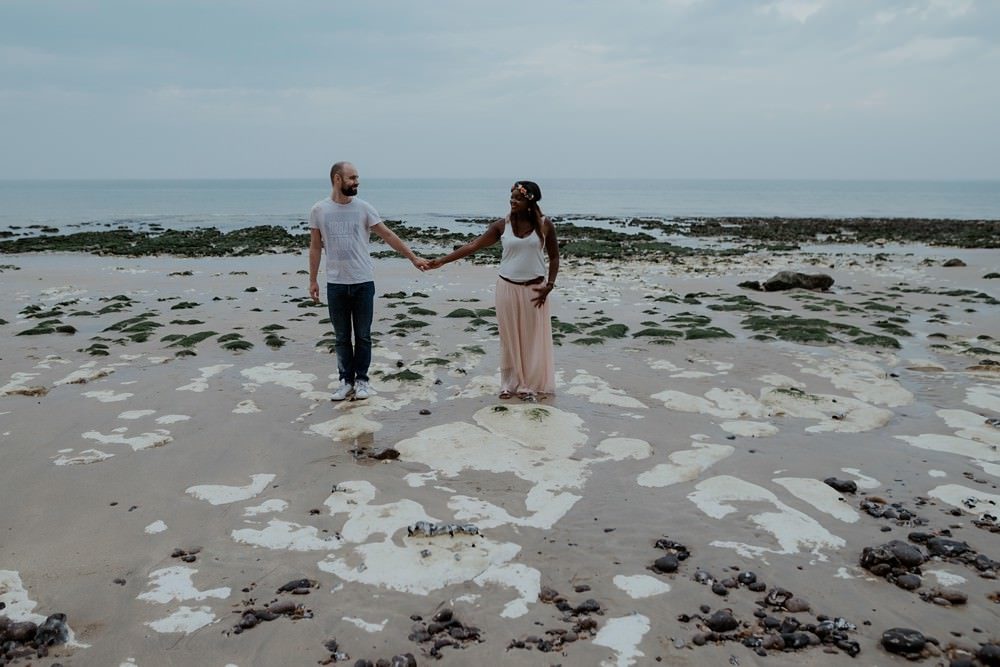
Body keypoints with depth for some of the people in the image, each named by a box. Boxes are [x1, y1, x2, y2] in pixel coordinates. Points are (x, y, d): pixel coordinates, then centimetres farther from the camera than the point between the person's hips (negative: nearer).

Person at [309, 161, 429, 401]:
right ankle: (346, 381, 18)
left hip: (363, 282, 0)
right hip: (335, 284, 0)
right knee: (341, 337, 8)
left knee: (363, 336, 6)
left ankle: (361, 380, 17)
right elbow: (315, 247, 6)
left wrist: (413, 257, 0)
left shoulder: (363, 208, -1)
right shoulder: (319, 210, 1)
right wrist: (312, 280, 5)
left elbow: (388, 235, 2)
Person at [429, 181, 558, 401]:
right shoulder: (502, 225, -3)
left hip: (534, 289, -1)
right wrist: (443, 260, -10)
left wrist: (549, 285, -8)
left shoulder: (544, 224, -5)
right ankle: (511, 383, 19)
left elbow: (554, 256, 3)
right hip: (508, 288, 1)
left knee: (534, 338, 4)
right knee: (510, 337, 7)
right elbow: (473, 246, -4)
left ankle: (531, 384, 16)